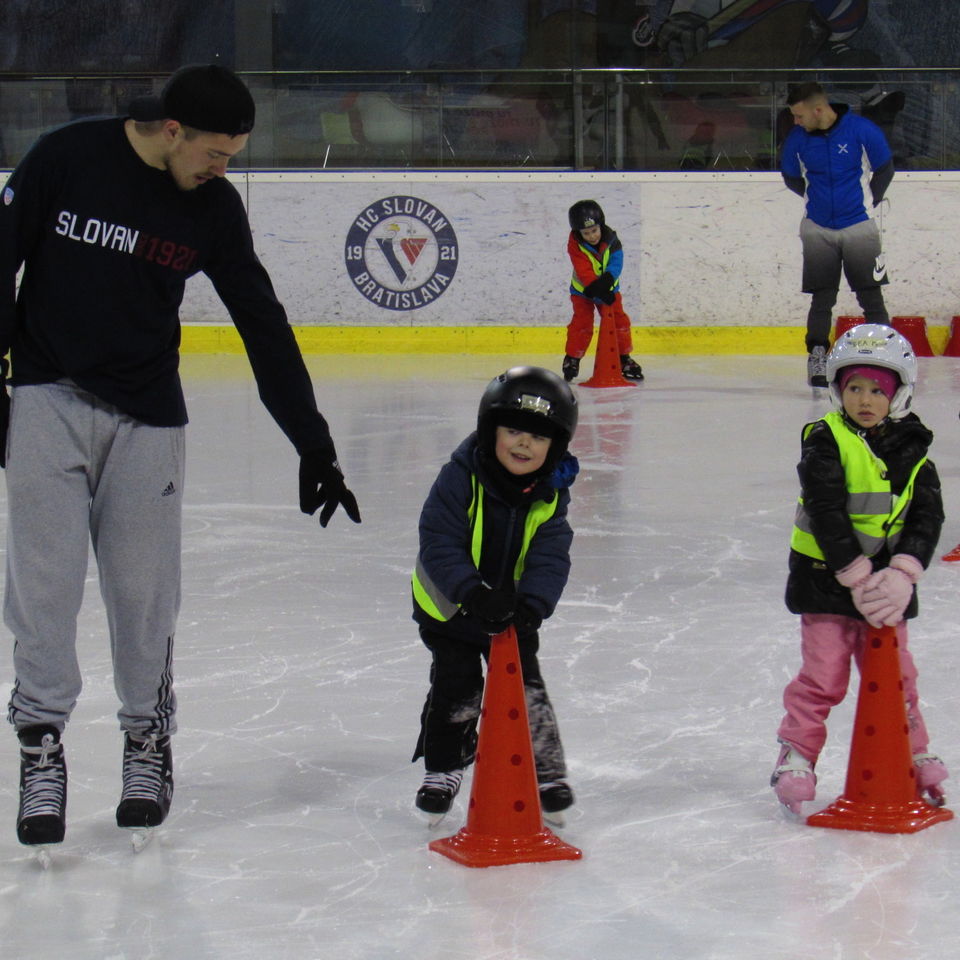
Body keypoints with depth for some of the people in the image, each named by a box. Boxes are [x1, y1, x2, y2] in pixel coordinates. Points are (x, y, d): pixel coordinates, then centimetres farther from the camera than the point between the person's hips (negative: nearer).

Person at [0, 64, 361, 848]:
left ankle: (148, 740, 18)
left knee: (144, 586, 1)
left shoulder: (214, 207, -3)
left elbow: (263, 325, 1)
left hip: (147, 415, 2)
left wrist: (314, 445, 1)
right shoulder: (65, 158, -11)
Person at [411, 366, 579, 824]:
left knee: (525, 686, 1)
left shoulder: (550, 495, -11)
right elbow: (439, 544, -29)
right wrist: (473, 593, -41)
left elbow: (550, 558, -18)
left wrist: (531, 604, -35)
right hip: (450, 607, -2)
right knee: (456, 686, -4)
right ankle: (442, 768, 16)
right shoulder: (460, 478, -24)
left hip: (514, 612, 2)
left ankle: (546, 770, 16)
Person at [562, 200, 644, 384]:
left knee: (619, 320, 0)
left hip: (608, 288, 3)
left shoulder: (611, 239, -15)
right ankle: (572, 359, 6)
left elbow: (616, 262, -23)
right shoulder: (575, 245, -23)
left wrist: (606, 281, -41)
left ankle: (624, 358, 14)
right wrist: (597, 290, -43)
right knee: (582, 322, -11)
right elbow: (584, 271, -31)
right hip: (582, 290, -3)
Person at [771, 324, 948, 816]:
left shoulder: (912, 451, 2)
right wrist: (857, 577, -20)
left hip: (888, 583, 3)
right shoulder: (825, 442, -10)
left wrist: (901, 574, -18)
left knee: (896, 674, 10)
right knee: (823, 676, -3)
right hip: (826, 578, -3)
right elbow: (826, 513, -16)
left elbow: (926, 517, -4)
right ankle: (796, 753, 9)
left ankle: (912, 755, 23)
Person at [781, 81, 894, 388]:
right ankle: (817, 360, 8)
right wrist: (818, 199, 10)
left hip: (859, 226, -2)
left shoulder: (863, 130, -12)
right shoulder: (797, 139, -4)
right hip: (818, 230, 2)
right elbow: (791, 178, 13)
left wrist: (869, 202, 2)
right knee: (822, 299, 2)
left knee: (871, 298, 0)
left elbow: (885, 170, 2)